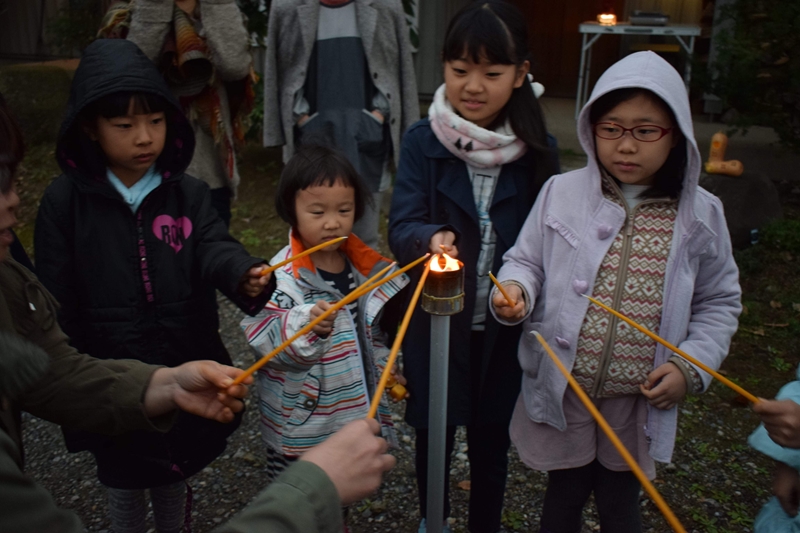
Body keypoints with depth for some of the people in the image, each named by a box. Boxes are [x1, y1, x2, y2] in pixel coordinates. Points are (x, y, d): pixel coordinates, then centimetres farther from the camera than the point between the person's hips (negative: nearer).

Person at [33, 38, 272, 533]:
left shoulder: (189, 193, -6)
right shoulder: (64, 200, -10)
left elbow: (214, 247, -21)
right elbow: (57, 300, -6)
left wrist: (245, 273, -44)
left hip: (187, 369, 2)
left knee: (176, 472, 24)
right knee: (124, 477, 21)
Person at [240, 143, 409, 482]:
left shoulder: (362, 266, 0)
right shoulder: (284, 276, -21)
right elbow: (265, 339, -30)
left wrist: (383, 367, 12)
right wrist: (307, 323, -46)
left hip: (353, 413, 6)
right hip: (299, 429, -6)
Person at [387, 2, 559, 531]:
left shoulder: (537, 148, -6)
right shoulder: (423, 141, -10)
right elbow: (402, 227, -15)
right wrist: (432, 240, -36)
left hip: (504, 324, 1)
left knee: (492, 436, 16)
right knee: (433, 433, 17)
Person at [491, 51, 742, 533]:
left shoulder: (700, 214, -6)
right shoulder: (562, 192, -9)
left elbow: (719, 302, 4)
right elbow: (527, 262, 0)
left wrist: (691, 366, -9)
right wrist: (514, 290, -22)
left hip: (639, 401, 1)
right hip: (561, 389, 0)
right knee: (565, 494, 21)